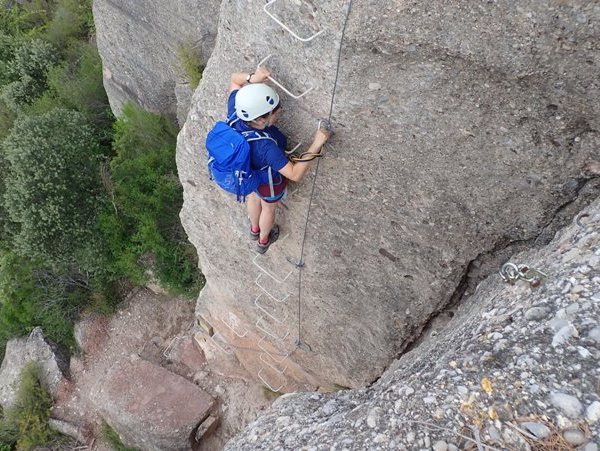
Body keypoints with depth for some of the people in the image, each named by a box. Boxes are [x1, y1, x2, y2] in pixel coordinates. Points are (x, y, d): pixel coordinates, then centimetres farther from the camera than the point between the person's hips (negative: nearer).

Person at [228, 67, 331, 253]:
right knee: (268, 209, 28)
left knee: (254, 197, 37)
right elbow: (295, 174, -43)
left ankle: (254, 229, 69)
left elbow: (234, 78, -14)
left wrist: (252, 78, -34)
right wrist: (316, 145, -47)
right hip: (269, 183, -6)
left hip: (246, 172, 6)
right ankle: (263, 240, 61)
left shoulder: (235, 112, -31)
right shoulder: (266, 146, -48)